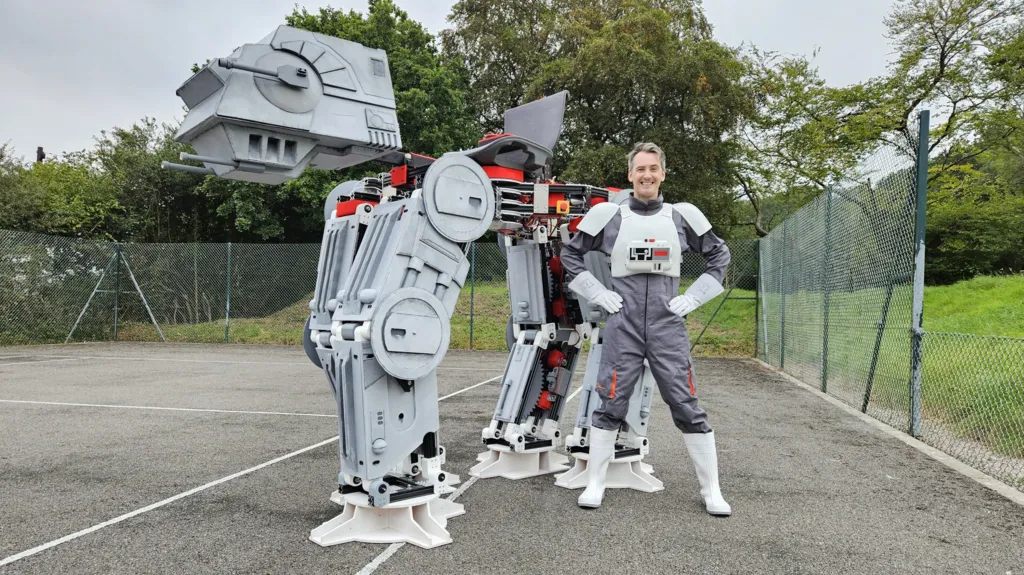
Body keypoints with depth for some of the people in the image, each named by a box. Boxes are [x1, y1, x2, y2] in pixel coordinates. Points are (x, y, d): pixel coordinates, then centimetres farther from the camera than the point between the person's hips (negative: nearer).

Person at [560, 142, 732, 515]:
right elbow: (570, 254, 11)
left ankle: (711, 490, 14)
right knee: (610, 406, 3)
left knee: (688, 408, 2)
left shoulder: (680, 217, 5)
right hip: (622, 327, 0)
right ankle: (595, 484, 17)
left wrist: (694, 296, 4)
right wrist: (597, 293, 1)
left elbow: (719, 255, 15)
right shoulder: (609, 216, 2)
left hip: (668, 328, 1)